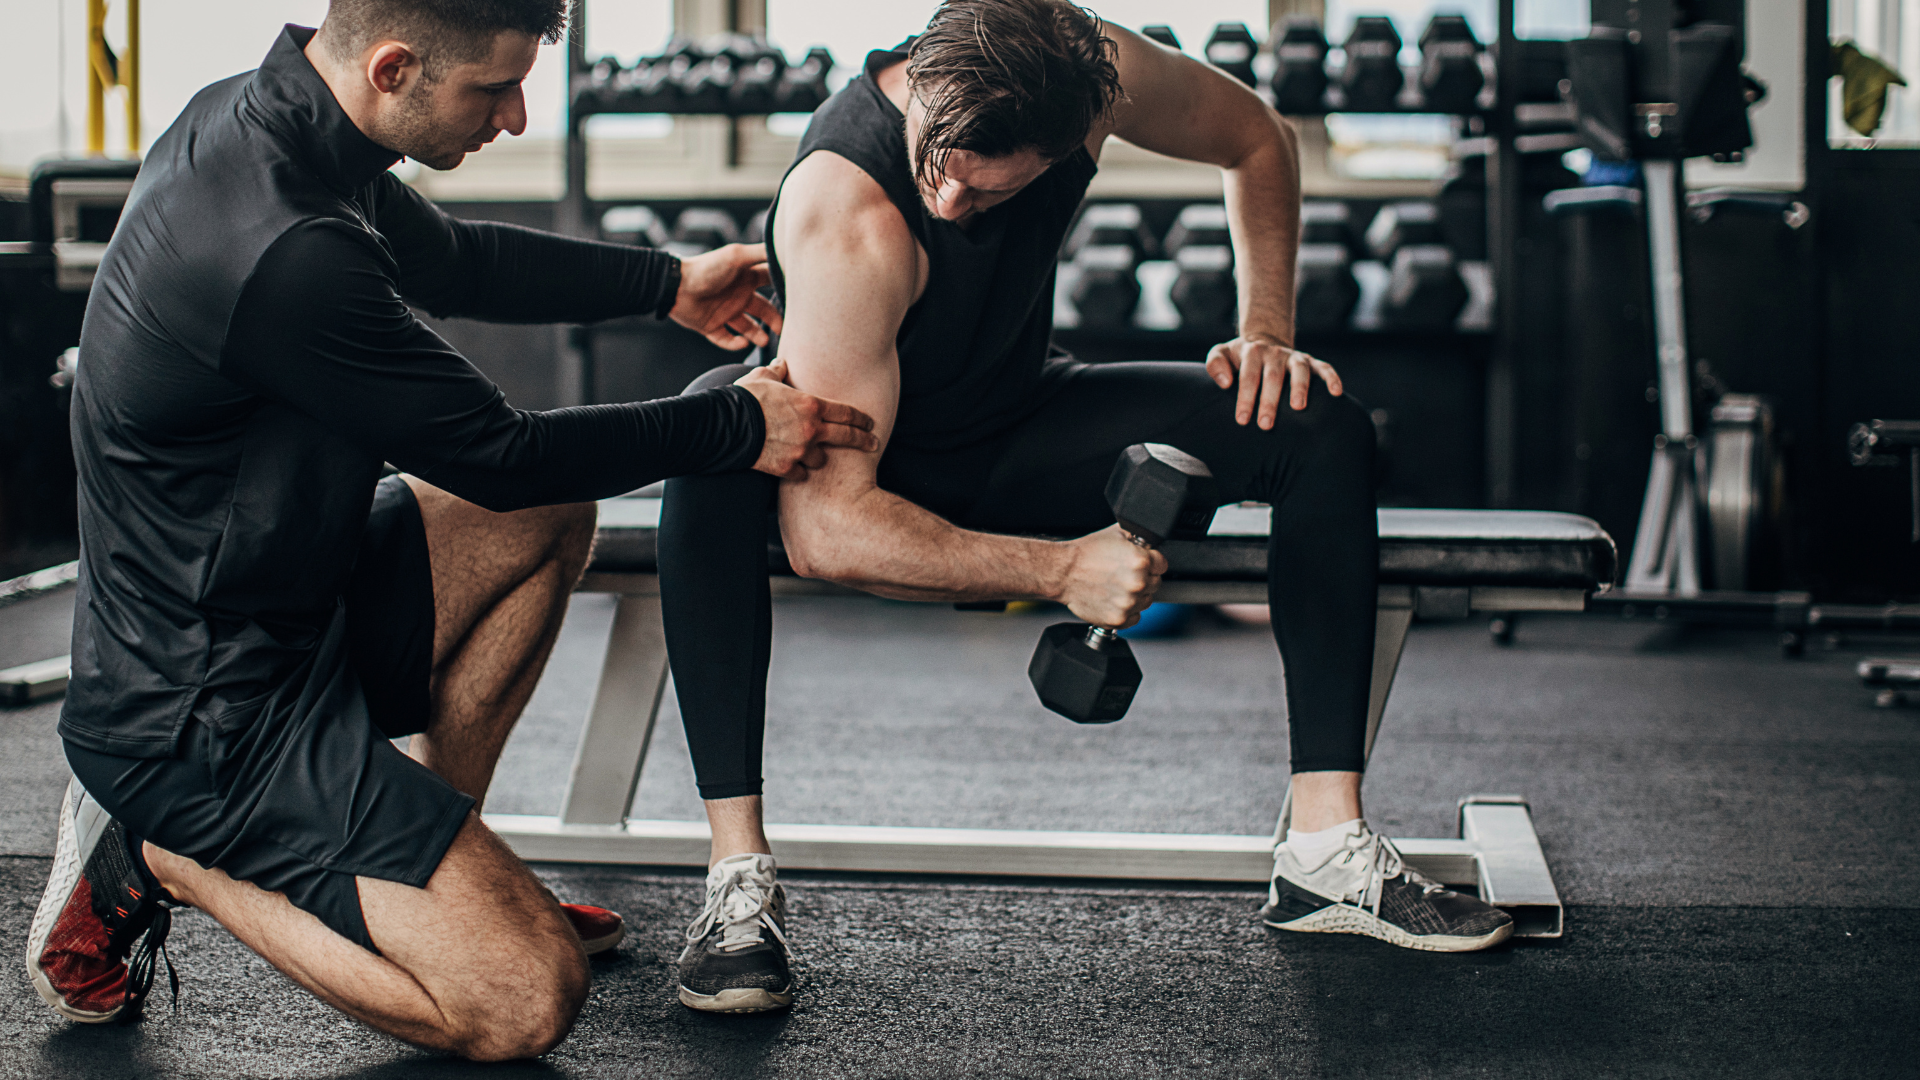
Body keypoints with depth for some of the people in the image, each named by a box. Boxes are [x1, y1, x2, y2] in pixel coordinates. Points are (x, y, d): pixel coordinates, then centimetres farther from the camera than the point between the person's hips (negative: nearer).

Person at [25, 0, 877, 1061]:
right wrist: (736, 425, -8)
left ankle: (439, 865, 19)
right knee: (527, 1000, -15)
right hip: (207, 717, -10)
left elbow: (450, 258, 19)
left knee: (547, 516, 20)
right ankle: (161, 859, 1)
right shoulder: (287, 255, -30)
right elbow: (495, 453, -18)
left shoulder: (253, 114, 1)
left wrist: (668, 283, 19)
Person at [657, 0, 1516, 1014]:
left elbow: (1256, 138, 1)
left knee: (1323, 427, -13)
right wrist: (1059, 570, -42)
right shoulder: (846, 214, -37)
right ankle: (739, 882, -36)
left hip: (1016, 437, 5)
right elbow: (824, 528, -40)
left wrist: (1265, 332, -9)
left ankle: (1328, 853, -12)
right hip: (866, 467, -5)